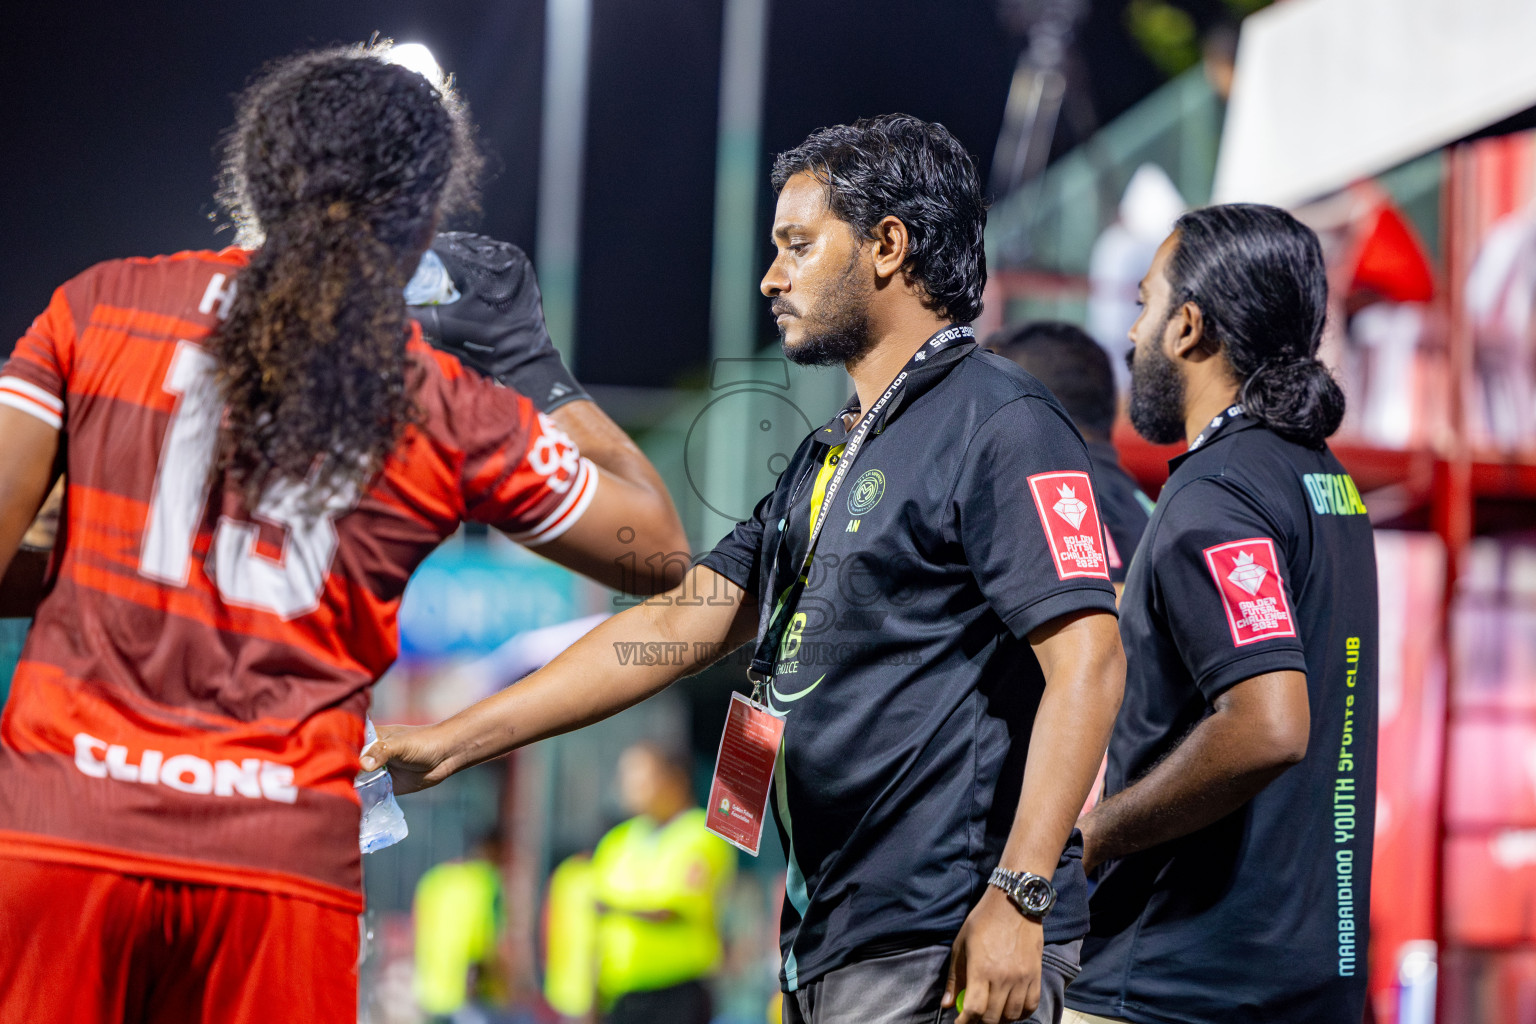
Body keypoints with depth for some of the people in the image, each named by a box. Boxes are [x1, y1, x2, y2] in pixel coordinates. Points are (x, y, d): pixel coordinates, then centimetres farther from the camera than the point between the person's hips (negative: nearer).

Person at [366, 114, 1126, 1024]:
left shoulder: (1003, 426, -8)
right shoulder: (827, 460, 20)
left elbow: (1087, 661, -16)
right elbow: (677, 624, 20)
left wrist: (1017, 900, -23)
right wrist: (453, 741, 15)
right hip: (830, 949, 9)